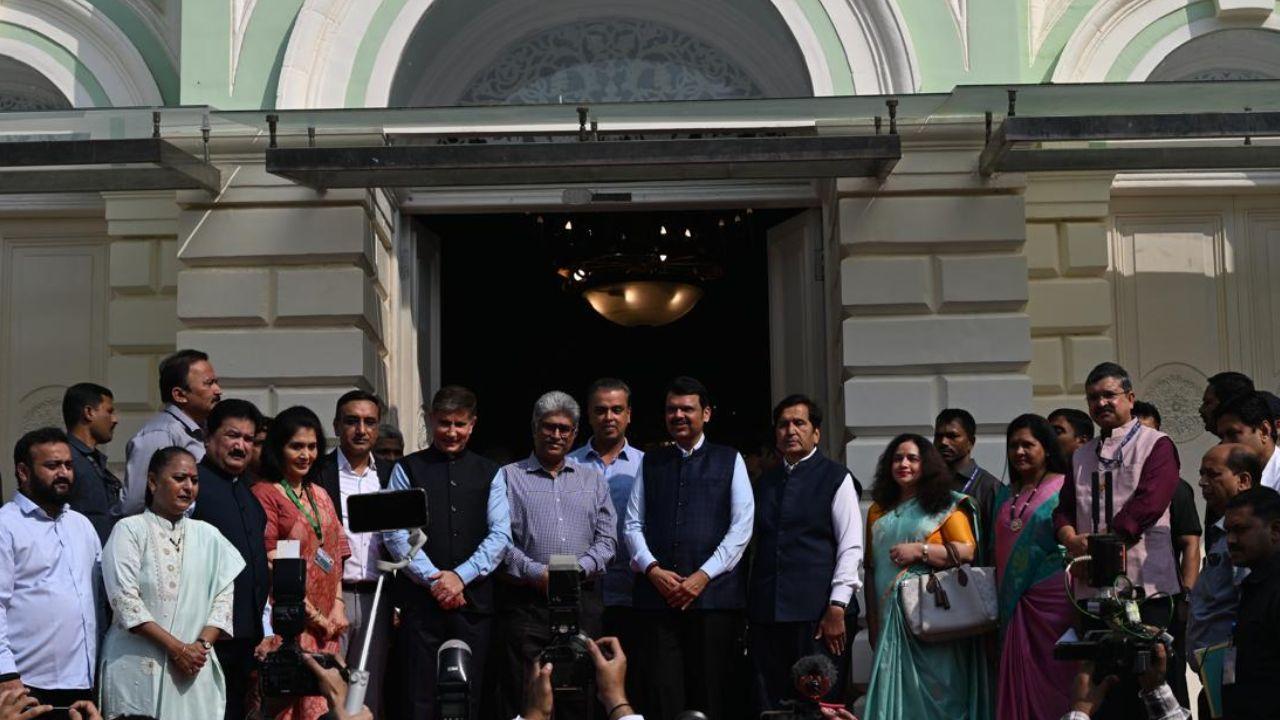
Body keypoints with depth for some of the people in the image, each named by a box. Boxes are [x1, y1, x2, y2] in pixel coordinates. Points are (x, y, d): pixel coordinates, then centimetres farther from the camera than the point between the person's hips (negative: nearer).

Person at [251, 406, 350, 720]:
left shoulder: (320, 496, 17)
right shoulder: (265, 494, -5)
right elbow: (270, 566, -10)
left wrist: (337, 606, 2)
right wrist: (314, 615, -10)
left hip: (325, 623, 6)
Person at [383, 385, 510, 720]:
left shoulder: (490, 473, 11)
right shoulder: (407, 469, 6)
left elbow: (500, 535, 3)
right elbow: (395, 533, -3)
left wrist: (461, 576, -9)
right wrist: (434, 580, -10)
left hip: (473, 599, 2)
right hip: (420, 598, -2)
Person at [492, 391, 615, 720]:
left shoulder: (592, 480, 18)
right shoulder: (509, 477, 8)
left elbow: (607, 539, 10)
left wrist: (578, 569, -8)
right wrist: (537, 574, -14)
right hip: (525, 602, -3)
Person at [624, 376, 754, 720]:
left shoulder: (729, 461, 9)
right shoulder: (651, 463, 17)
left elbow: (742, 527, 0)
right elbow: (633, 525, 11)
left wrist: (703, 576, -9)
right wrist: (653, 570, -7)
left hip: (714, 592, -2)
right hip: (657, 595, 2)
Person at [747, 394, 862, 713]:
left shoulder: (836, 478, 2)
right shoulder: (765, 483, 17)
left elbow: (851, 547, -4)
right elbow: (757, 547, 17)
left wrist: (837, 608, -12)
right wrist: (750, 608, 10)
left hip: (819, 613, -4)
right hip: (766, 613, 5)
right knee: (769, 706, 4)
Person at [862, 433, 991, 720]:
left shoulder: (945, 506, 3)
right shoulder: (878, 512, 15)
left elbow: (967, 551, -7)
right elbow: (870, 569, 14)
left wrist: (920, 550, -13)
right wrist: (872, 622, 9)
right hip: (891, 618, 4)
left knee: (934, 690, -4)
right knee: (895, 688, 1)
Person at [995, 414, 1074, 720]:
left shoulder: (1064, 488, -3)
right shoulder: (1007, 496, 16)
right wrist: (1001, 601, 16)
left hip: (1052, 599, -6)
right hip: (1015, 603, 6)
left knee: (1051, 677, -4)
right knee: (1019, 681, 5)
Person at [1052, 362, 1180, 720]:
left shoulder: (1156, 445, 1)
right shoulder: (1082, 456, 20)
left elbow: (1148, 504, -12)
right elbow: (1064, 508, 15)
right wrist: (1072, 538, -8)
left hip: (1143, 582, -6)